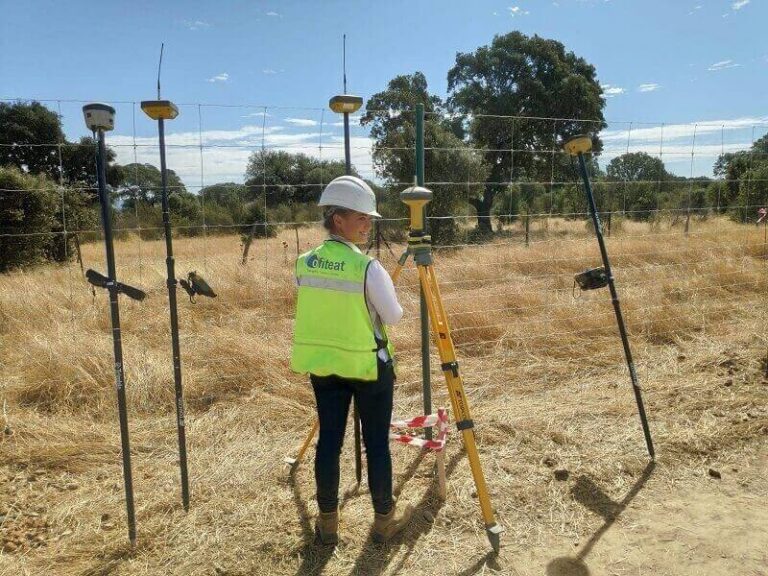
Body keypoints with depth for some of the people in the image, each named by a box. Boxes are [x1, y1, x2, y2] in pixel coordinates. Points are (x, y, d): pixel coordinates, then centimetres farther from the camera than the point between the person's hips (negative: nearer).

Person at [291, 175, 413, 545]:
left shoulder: (304, 263, -3)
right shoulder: (368, 268, -20)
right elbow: (394, 315, -9)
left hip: (322, 363, 5)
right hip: (368, 364, -5)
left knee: (329, 440, 14)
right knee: (377, 443, 11)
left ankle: (327, 522, 27)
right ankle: (384, 519, 27)